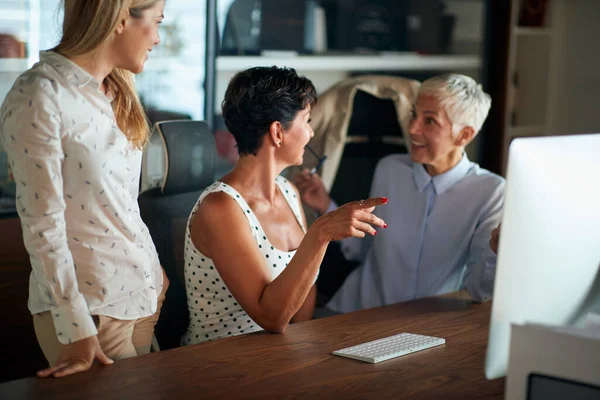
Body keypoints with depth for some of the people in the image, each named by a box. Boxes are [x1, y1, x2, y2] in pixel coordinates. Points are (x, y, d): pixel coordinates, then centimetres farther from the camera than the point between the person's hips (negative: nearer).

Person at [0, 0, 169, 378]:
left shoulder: (114, 89, 8)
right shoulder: (39, 96, -17)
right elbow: (43, 224, -18)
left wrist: (155, 267, 17)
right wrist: (76, 329, -18)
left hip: (144, 289, 8)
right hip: (91, 303, -8)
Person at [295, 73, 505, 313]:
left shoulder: (489, 192, -11)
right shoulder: (389, 170, 3)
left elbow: (479, 288, -15)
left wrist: (497, 250, -34)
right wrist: (327, 208, 1)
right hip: (357, 313, 4)